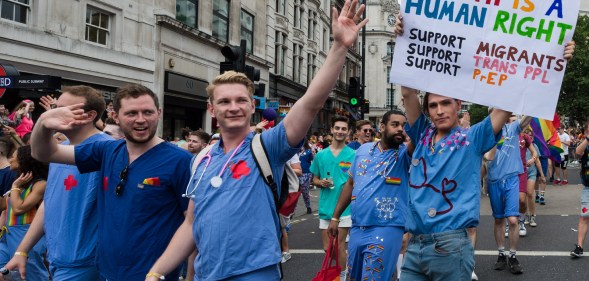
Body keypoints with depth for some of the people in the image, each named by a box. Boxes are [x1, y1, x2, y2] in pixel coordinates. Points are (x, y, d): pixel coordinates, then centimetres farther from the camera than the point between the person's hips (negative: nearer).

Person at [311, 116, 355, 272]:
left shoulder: (353, 155, -2)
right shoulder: (321, 155, 7)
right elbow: (315, 179, 14)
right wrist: (321, 183, -7)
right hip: (325, 206, 4)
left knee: (339, 246, -2)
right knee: (327, 248, 11)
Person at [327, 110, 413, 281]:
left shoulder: (403, 154, -6)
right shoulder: (363, 150, 7)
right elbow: (350, 184, 15)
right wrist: (335, 217, 15)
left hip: (386, 229, -5)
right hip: (357, 227, 5)